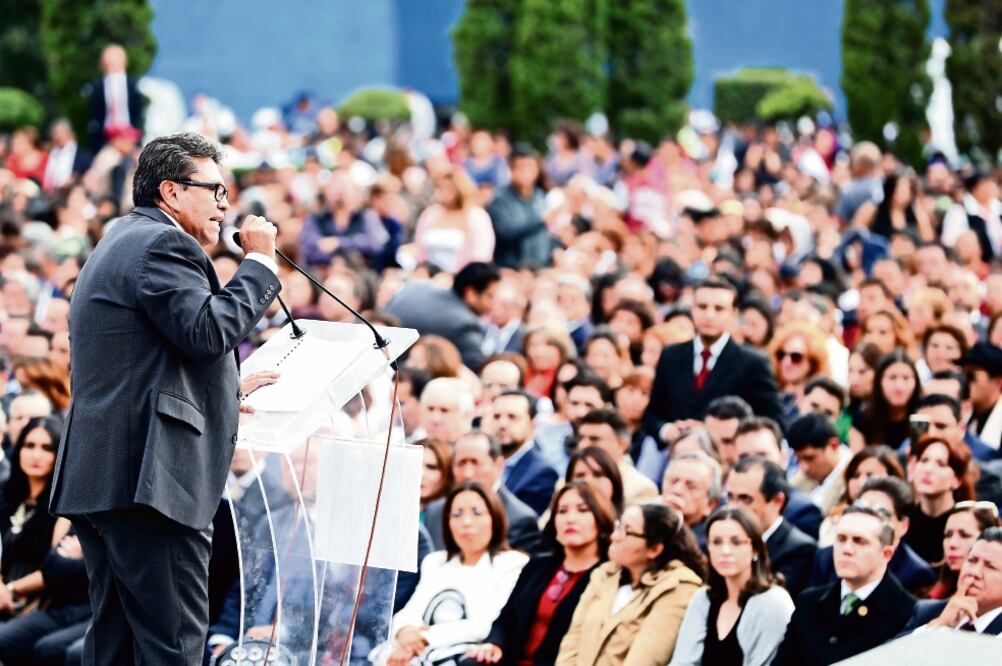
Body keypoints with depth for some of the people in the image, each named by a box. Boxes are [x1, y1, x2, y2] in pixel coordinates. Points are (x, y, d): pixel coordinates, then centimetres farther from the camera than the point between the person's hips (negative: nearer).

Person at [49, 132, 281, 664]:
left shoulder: (118, 244, 26)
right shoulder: (163, 244, -8)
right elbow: (207, 331, -20)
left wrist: (225, 392, 33)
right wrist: (259, 261, -9)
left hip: (98, 475, 11)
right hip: (148, 476, -11)